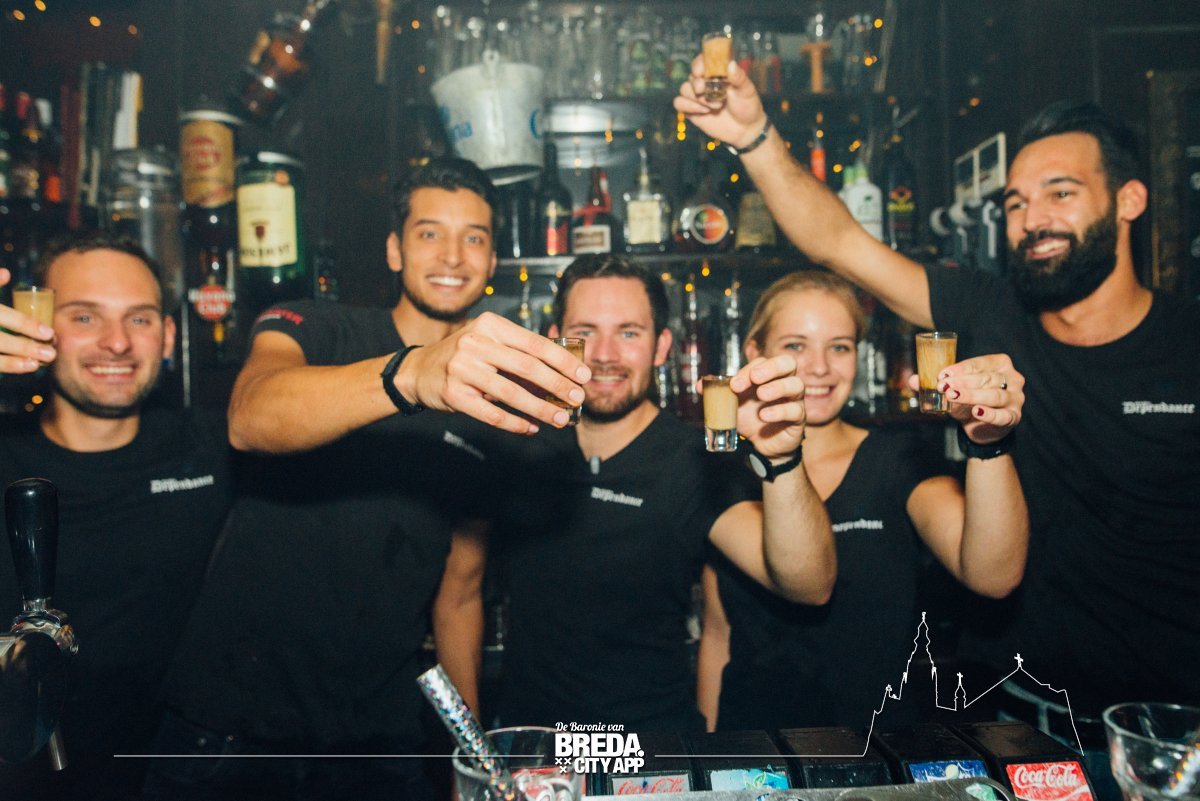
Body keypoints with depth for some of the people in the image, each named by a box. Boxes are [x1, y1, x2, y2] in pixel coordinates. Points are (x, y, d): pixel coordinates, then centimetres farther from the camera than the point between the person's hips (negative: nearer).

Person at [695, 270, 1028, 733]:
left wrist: (987, 443, -31)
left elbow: (994, 576, -18)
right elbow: (717, 634, 9)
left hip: (882, 742, -1)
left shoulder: (898, 461, -2)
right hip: (754, 751, 2)